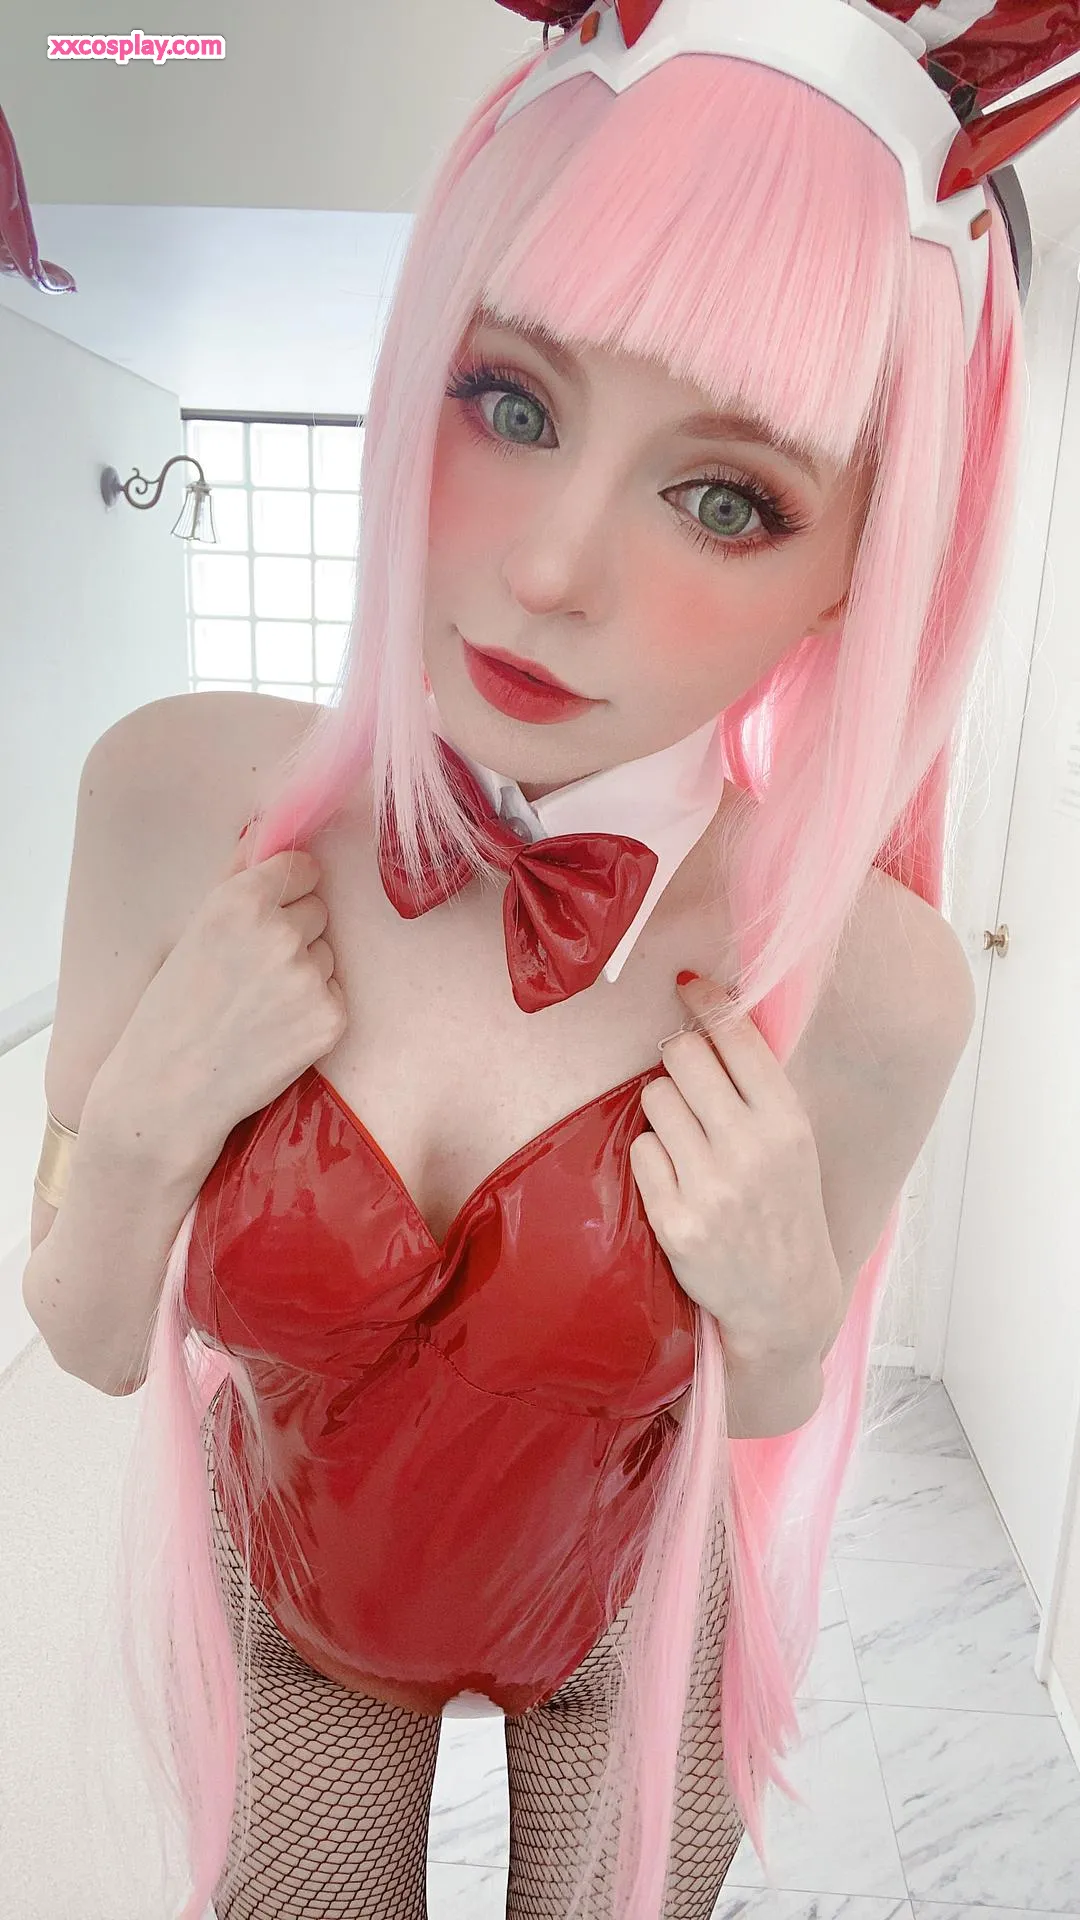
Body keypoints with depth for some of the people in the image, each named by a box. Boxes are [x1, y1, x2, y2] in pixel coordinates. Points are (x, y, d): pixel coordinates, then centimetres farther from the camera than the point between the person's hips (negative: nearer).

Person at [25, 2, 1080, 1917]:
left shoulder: (865, 982, -29)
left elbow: (771, 1415, -9)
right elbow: (99, 1346, -13)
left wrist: (788, 1305, -30)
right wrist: (148, 1117, -31)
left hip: (623, 1620, 0)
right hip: (288, 1603, 1)